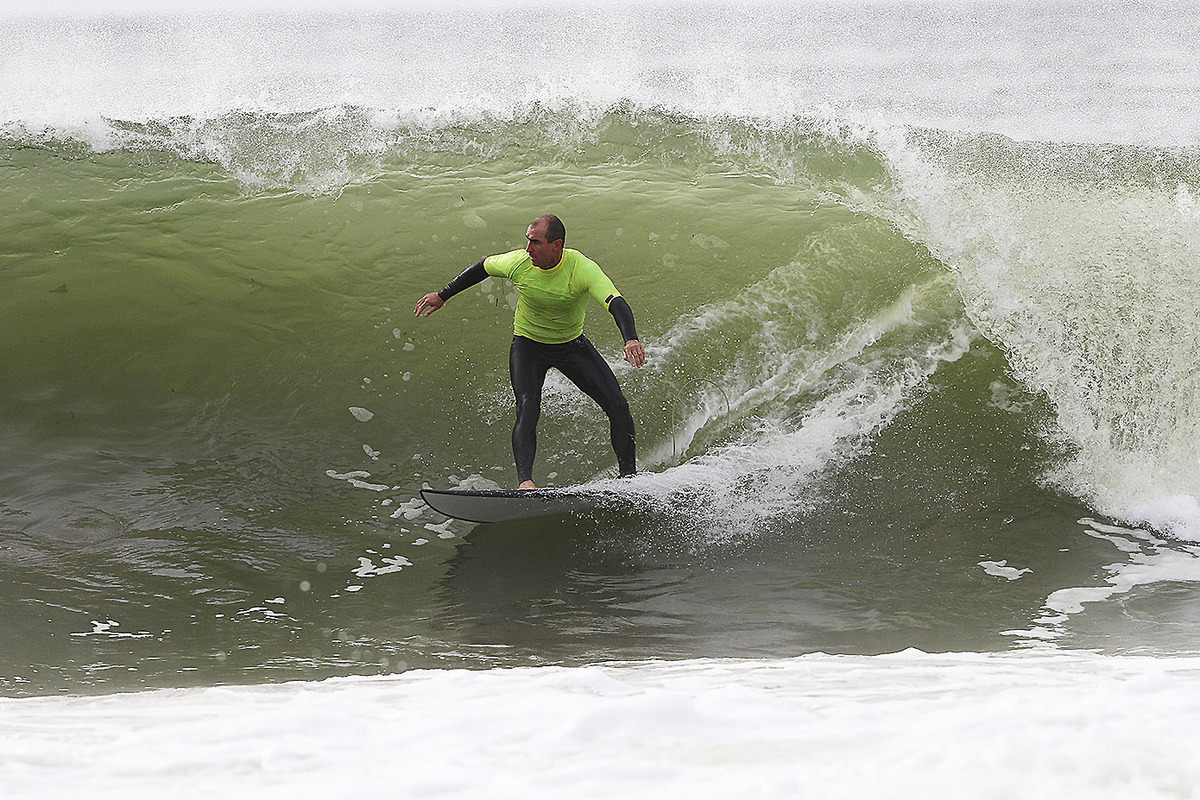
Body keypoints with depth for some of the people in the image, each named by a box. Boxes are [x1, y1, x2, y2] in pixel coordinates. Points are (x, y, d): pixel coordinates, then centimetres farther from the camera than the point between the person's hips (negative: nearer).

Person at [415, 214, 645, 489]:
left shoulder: (583, 268, -29)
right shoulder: (519, 263, -21)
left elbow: (616, 303, -42)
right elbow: (482, 268, 1)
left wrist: (631, 340, -61)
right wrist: (443, 295, 8)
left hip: (572, 345, 0)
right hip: (528, 345, 0)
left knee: (618, 407, -8)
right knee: (527, 409, -26)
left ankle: (629, 478, 8)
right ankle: (525, 481, -35)